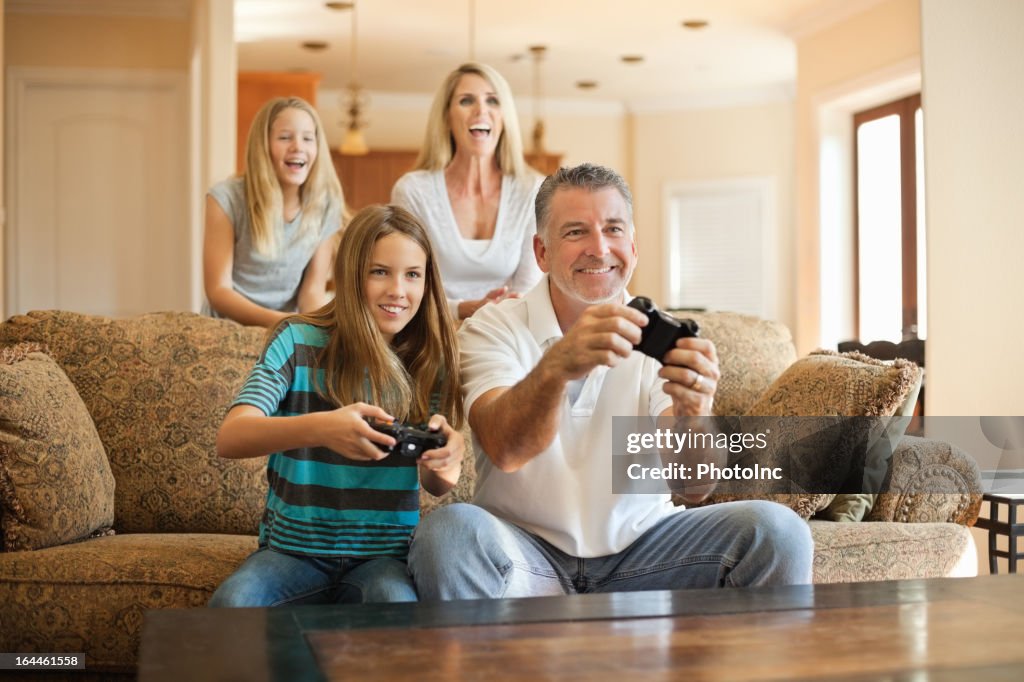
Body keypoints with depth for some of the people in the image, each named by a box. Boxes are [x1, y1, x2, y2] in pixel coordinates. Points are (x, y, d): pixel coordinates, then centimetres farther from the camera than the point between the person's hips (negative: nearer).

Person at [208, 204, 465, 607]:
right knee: (231, 603, -29)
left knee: (394, 603, -32)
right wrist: (320, 428, -36)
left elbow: (435, 486, 3)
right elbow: (229, 438, -17)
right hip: (293, 549, 0)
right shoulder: (298, 342, -3)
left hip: (384, 554, 1)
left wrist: (445, 466, -23)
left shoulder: (429, 361, 3)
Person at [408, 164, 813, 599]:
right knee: (448, 532, -33)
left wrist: (692, 413, -36)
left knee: (777, 531, -19)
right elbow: (505, 451, -25)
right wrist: (556, 366, -45)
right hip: (527, 552, -2)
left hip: (640, 545, 2)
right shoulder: (492, 330, -5)